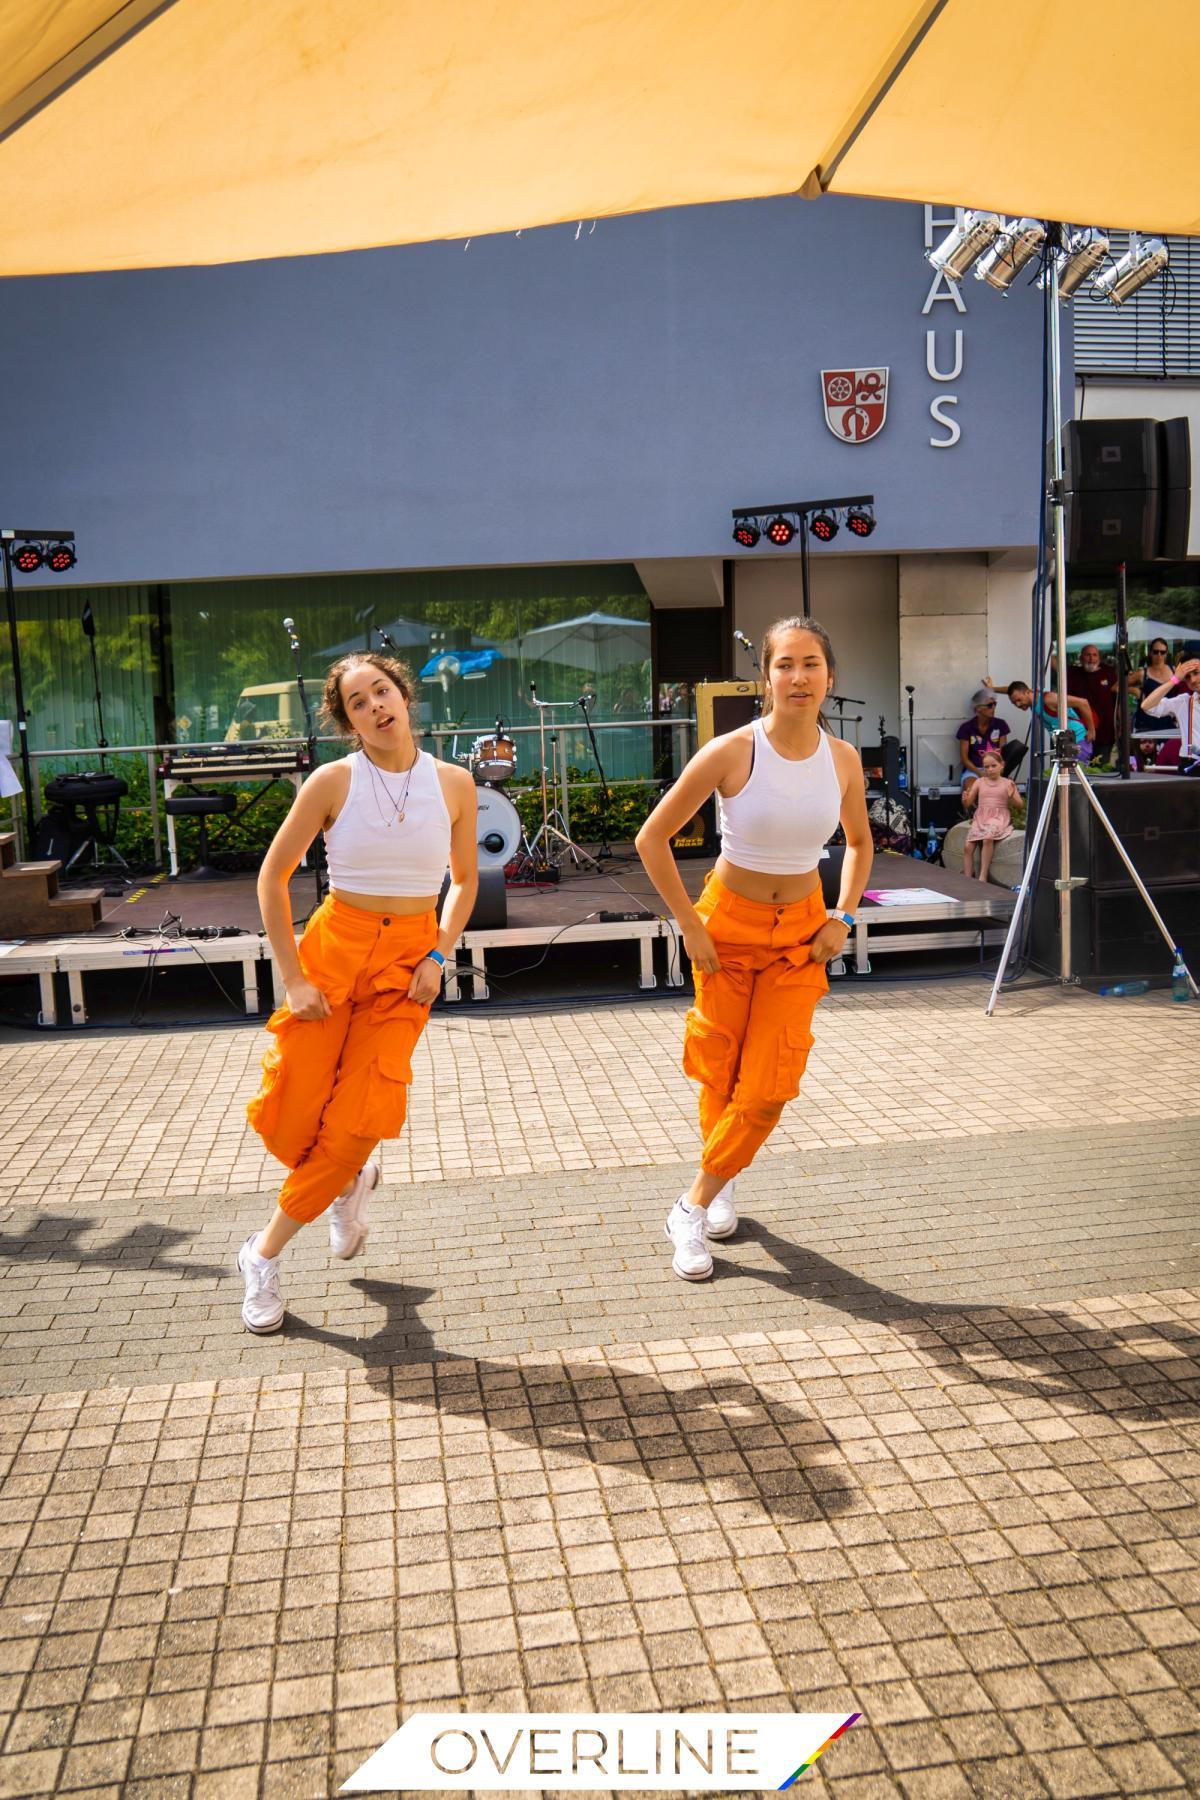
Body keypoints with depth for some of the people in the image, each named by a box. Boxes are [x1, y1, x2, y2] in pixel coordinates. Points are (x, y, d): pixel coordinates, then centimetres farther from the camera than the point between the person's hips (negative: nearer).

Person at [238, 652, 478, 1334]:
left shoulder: (454, 784, 0)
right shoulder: (334, 782, -6)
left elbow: (465, 881, 12)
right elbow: (273, 877, -2)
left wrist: (438, 956, -2)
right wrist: (293, 977, -7)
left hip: (409, 959, 1)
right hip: (335, 948, -1)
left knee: (356, 1123, -8)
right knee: (288, 1122, -4)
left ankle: (265, 1253, 15)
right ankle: (351, 1180, 32)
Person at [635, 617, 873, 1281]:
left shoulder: (843, 759, -6)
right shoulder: (730, 752, -18)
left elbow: (859, 841, 14)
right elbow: (652, 838, -12)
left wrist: (844, 915, 2)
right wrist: (690, 925, -14)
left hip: (800, 932, 3)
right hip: (728, 924, -3)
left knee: (769, 1088, -3)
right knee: (721, 1074, 6)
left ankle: (693, 1207, 13)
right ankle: (723, 1184, 34)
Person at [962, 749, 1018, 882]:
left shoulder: (1008, 783, 6)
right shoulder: (979, 782, 12)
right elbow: (968, 804, 12)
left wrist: (1012, 796, -17)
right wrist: (965, 799, -11)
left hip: (999, 818, -3)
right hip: (980, 818, 3)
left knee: (988, 838, -34)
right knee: (967, 846, -20)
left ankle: (983, 876, -30)